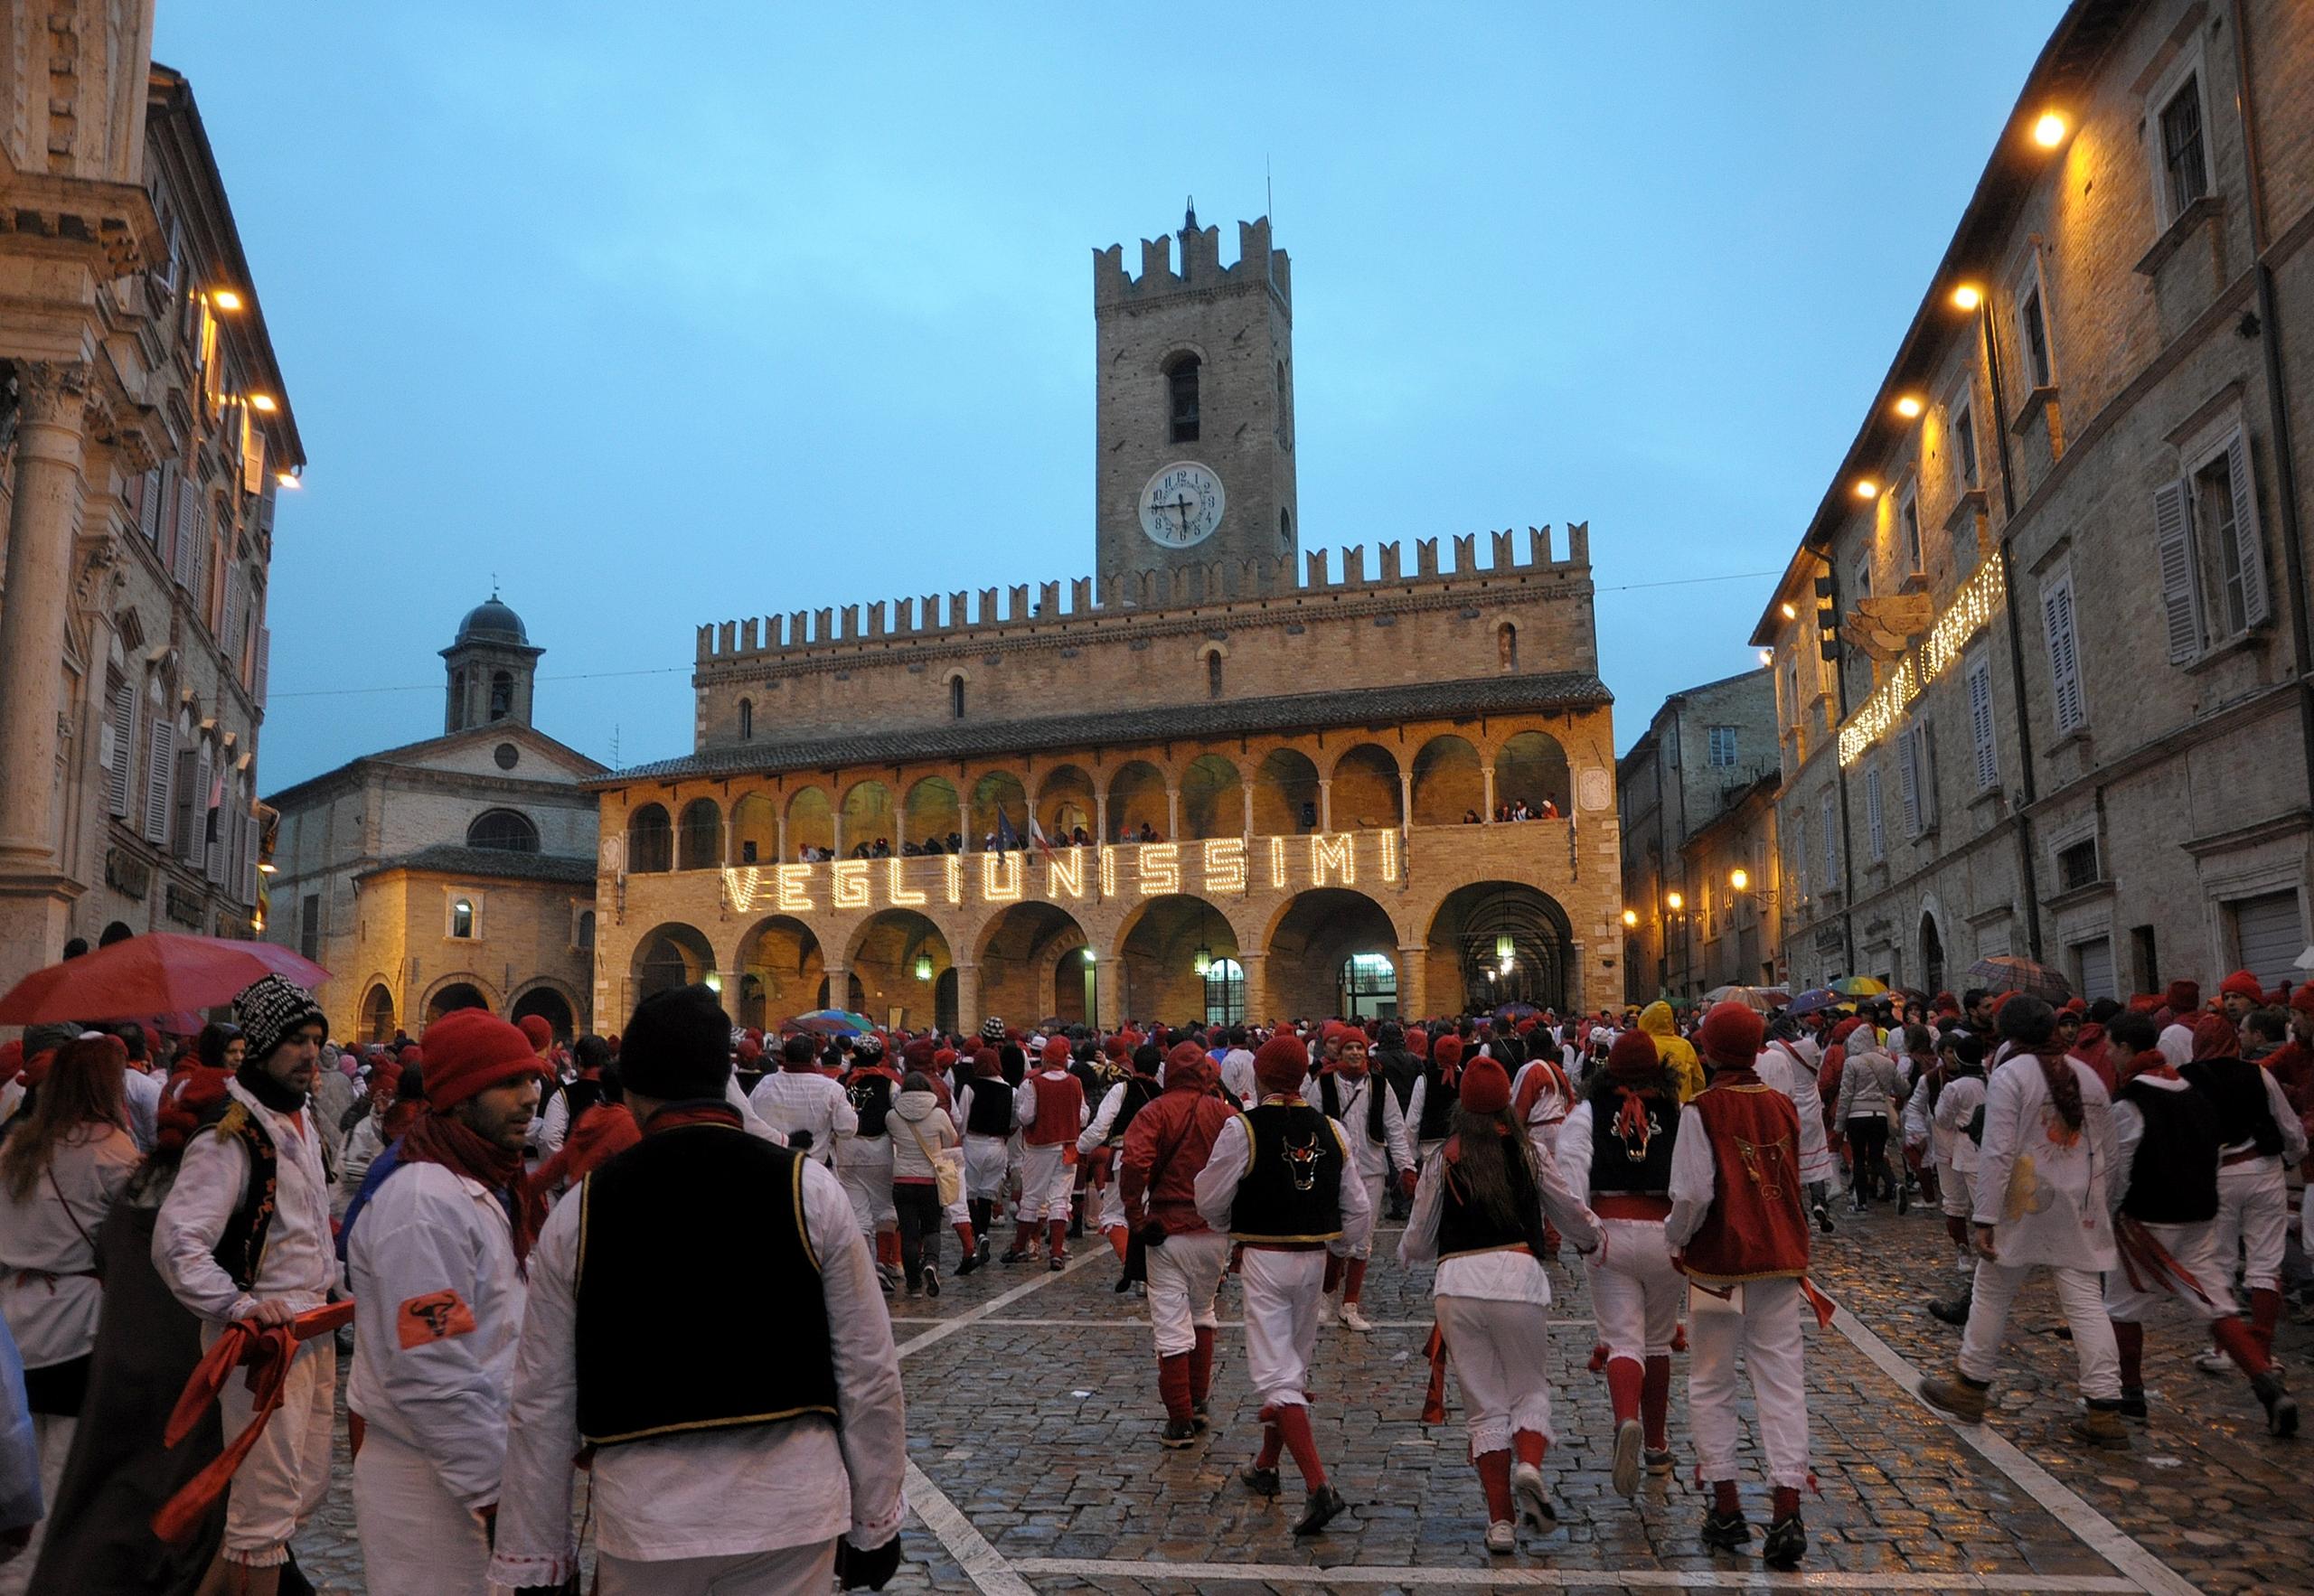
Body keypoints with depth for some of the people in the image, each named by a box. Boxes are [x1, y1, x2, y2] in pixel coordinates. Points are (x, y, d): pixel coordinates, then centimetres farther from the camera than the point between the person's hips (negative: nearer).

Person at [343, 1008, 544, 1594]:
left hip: (479, 1465, 9)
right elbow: (431, 1377, -24)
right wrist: (499, 1491, -19)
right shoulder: (426, 1201, -21)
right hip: (430, 1484, -9)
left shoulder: (482, 1185, 10)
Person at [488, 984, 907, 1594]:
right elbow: (869, 1378, -3)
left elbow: (541, 1406, 3)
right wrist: (874, 1523, 8)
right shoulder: (809, 1190, -6)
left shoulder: (579, 1213, -2)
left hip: (642, 1520, 1)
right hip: (790, 1510, -1)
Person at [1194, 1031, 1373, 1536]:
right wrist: (1337, 1250, 20)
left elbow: (1210, 1202, -4)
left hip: (1265, 1260, -5)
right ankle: (1265, 1467, 37)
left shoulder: (1243, 1129, -13)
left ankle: (1320, 1488, -15)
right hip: (1314, 1258, 6)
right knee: (1295, 1365, 20)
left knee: (1276, 1374, -4)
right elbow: (1360, 1209, 5)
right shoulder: (1330, 1130, 1)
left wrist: (1236, 1228, 16)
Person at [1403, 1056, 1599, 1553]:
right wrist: (1593, 1239, 38)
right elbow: (1572, 1213, 16)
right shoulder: (1530, 1153, 7)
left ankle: (1501, 1522, 6)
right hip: (1518, 1274, -1)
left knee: (1484, 1405, 9)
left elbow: (1417, 1242, 11)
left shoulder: (1441, 1160, 8)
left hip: (1455, 1283, 1)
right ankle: (1529, 1467, -14)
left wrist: (1405, 1254, 34)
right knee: (1530, 1388, 14)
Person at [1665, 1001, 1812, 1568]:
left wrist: (1675, 1239, 1)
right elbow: (1794, 1182, 11)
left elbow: (1694, 1193, -16)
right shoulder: (1783, 1105, 3)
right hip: (1782, 1261, 4)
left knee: (1711, 1387, 10)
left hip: (1721, 1265, -4)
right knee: (1782, 1384, 6)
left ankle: (1727, 1510, 12)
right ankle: (1787, 1514, 0)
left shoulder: (1702, 1110, -12)